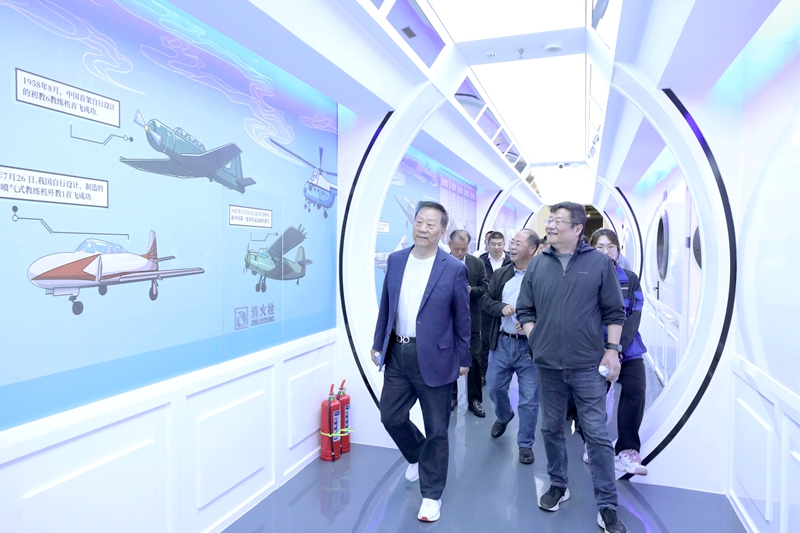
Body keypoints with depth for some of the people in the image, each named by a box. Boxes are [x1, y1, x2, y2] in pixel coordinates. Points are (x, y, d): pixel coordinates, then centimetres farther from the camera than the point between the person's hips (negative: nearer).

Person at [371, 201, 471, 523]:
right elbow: (386, 306, 10)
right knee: (391, 416, 14)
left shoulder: (454, 269, -9)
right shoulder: (395, 260, 3)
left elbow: (462, 318, -3)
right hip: (398, 354, 5)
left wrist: (464, 359, 0)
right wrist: (378, 344, 11)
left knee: (436, 429, 7)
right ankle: (418, 457, 44)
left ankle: (431, 494, 27)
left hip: (434, 358, -4)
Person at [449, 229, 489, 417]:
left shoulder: (477, 263, 1)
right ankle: (451, 395, 27)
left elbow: (485, 287, 1)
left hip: (470, 319, 1)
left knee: (473, 359, 6)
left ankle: (475, 399, 18)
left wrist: (471, 290, -17)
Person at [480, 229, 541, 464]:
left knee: (529, 399, 6)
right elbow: (486, 300, 8)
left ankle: (526, 444, 25)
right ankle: (503, 417, 49)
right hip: (501, 342, 5)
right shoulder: (501, 274, 6)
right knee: (494, 387, 17)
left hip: (530, 345, -4)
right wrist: (501, 308, -12)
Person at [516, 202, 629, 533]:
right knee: (551, 428, 15)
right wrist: (536, 341, -1)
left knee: (597, 434, 2)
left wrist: (612, 350, -5)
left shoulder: (599, 263, -2)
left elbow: (614, 313, 1)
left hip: (588, 366, -3)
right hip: (548, 365, 3)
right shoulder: (538, 264, 4)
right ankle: (558, 485, 35)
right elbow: (524, 310, 8)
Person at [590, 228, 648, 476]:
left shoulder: (630, 279, 5)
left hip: (627, 350, 2)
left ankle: (627, 451, 2)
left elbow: (634, 317, -2)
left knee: (636, 391, -13)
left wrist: (617, 348, -15)